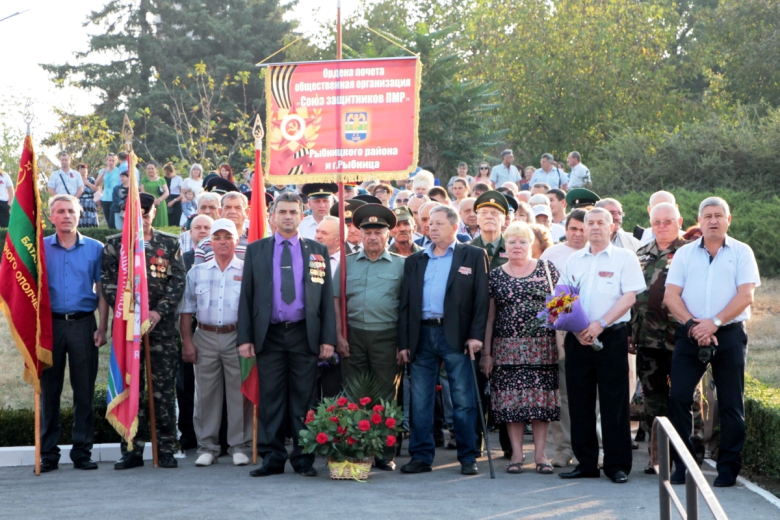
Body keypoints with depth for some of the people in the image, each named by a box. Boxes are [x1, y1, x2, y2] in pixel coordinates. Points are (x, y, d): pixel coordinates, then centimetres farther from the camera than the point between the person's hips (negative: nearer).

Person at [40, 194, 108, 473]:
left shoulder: (94, 249, 6)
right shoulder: (41, 248, 7)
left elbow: (101, 291, 7)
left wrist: (102, 327, -2)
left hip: (83, 324, 0)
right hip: (51, 323, 0)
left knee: (84, 390, 1)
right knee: (49, 389, 1)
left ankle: (82, 451, 7)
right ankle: (48, 453, 6)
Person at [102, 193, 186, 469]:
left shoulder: (170, 244, 9)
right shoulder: (114, 244, 9)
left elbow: (178, 281, 3)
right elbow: (107, 282, 2)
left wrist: (158, 312, -9)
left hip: (162, 325, 0)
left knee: (164, 389, 0)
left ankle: (166, 449, 5)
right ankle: (132, 450, 7)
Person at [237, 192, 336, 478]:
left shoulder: (317, 251, 9)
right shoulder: (256, 250, 9)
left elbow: (327, 298, 6)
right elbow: (246, 296, 6)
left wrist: (328, 338, -2)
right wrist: (245, 337, -2)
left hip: (304, 334, 0)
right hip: (269, 335, 0)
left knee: (304, 398, 2)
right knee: (271, 398, 2)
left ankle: (303, 458, 8)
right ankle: (272, 458, 8)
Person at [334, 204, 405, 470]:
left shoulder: (400, 265, 5)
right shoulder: (347, 263, 11)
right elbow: (336, 301, 9)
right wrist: (339, 336, -1)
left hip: (386, 336, -2)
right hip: (353, 336, 2)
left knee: (385, 396, 1)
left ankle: (385, 453, 6)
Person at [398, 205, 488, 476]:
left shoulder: (474, 256, 6)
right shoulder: (415, 261, 16)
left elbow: (482, 298, -1)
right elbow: (405, 304, 13)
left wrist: (476, 335, -10)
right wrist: (403, 342, 5)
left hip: (456, 336, -3)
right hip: (422, 336, 4)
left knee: (463, 399, -2)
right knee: (420, 400, 4)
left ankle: (468, 457, 6)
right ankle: (421, 456, 11)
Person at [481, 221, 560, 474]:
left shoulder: (547, 269, 6)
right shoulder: (495, 275, 7)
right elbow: (489, 316, 8)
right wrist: (486, 352, 4)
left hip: (542, 346, -1)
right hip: (507, 347, 1)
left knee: (541, 398, -2)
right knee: (511, 400, -1)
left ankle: (540, 453, 4)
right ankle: (516, 453, 6)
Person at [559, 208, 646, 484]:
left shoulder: (624, 258, 2)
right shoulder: (574, 260, 14)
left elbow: (629, 296, -7)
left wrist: (600, 323, -16)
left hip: (611, 336, -4)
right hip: (578, 337, 4)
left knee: (614, 402, -3)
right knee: (579, 401, 4)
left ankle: (617, 464, 3)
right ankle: (585, 463, 12)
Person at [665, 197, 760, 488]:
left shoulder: (741, 253, 5)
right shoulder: (685, 254, 11)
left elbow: (746, 295, -5)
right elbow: (671, 295, 3)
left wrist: (714, 322, -15)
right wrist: (692, 324, -12)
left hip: (729, 334, -2)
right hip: (689, 334, 2)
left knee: (731, 403, 0)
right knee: (678, 397, -4)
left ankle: (728, 467, 8)